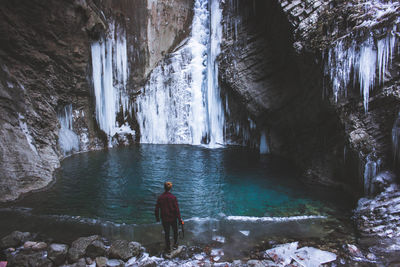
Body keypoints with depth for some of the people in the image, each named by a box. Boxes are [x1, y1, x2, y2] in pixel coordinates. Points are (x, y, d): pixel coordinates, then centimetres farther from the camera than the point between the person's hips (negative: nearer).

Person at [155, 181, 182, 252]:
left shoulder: (160, 198, -10)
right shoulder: (173, 197, -17)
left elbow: (157, 209, -2)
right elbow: (177, 209, -15)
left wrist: (157, 217, 12)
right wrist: (179, 219, -6)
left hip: (164, 219, 2)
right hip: (173, 218, -1)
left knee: (167, 233, 16)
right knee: (175, 231, 24)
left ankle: (168, 248, 25)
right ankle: (175, 244, 34)